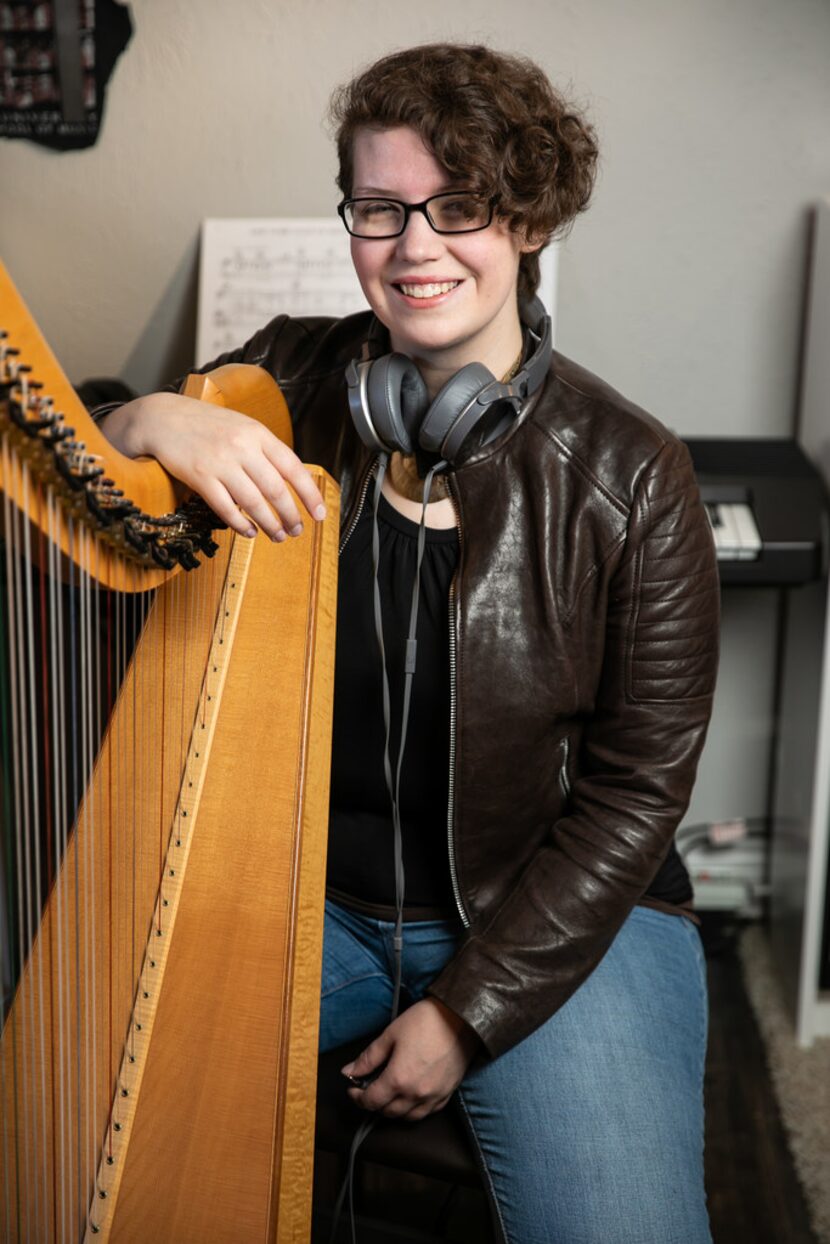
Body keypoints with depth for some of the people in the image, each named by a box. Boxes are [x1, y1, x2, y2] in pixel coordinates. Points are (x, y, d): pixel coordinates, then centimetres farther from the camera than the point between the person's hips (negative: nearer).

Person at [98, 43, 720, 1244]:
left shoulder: (630, 474, -11)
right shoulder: (283, 382, -4)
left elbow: (638, 787, -9)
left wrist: (469, 1011, -10)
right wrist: (149, 421, -31)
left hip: (558, 911, -1)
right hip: (303, 887, 2)